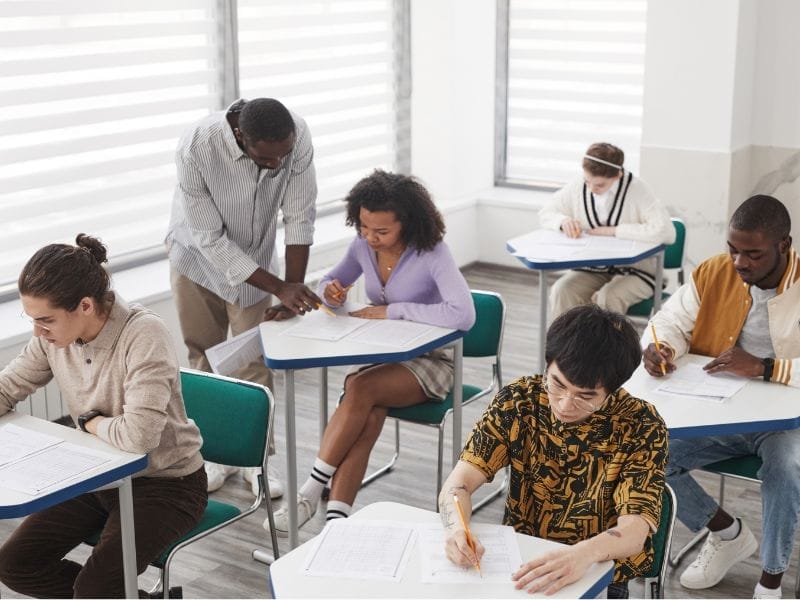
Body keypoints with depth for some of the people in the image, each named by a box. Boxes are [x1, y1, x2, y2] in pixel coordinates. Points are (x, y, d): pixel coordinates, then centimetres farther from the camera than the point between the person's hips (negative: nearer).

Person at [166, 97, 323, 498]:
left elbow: (299, 218, -19)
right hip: (199, 256, -1)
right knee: (205, 358, 7)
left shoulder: (297, 136, -29)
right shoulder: (196, 147, -36)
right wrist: (279, 287, -32)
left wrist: (294, 292, -21)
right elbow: (211, 239, -30)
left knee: (254, 360, 0)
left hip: (254, 258, 1)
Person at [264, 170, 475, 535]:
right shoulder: (363, 246, -2)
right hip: (377, 353, 5)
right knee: (368, 416, -29)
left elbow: (463, 315, -32)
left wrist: (394, 310, -27)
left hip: (429, 361, -5)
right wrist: (330, 291, -10)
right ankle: (336, 516, -35)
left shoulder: (432, 254, -19)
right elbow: (333, 280, 17)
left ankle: (311, 492, -23)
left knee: (361, 389, -33)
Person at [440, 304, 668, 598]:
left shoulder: (640, 426, -12)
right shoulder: (518, 401, -7)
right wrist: (456, 527, -32)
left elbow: (635, 528, -21)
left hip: (597, 576, -1)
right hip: (518, 563, 1)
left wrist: (583, 554, -42)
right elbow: (459, 481, -10)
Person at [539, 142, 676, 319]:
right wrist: (563, 221, -13)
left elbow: (666, 232, -25)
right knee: (561, 291, -26)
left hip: (635, 270, -4)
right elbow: (545, 213, 12)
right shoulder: (576, 188, -1)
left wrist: (614, 230, -22)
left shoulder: (637, 190, -14)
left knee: (607, 298, -34)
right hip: (590, 269, 4)